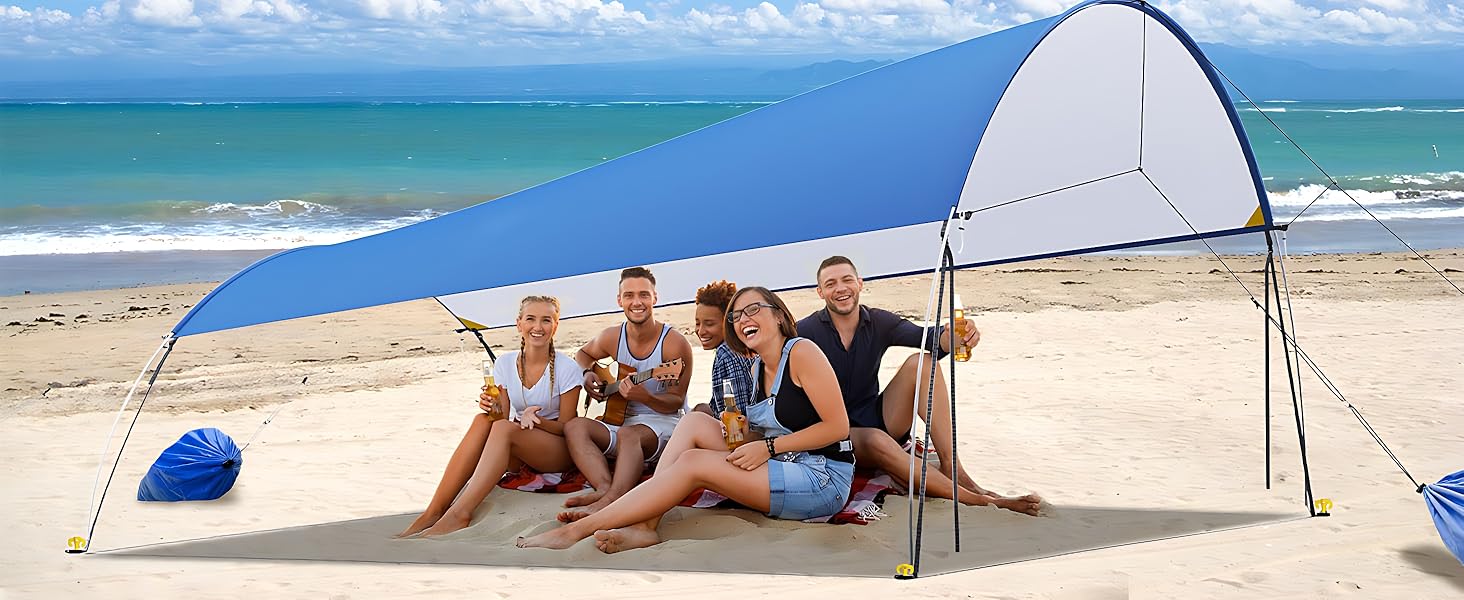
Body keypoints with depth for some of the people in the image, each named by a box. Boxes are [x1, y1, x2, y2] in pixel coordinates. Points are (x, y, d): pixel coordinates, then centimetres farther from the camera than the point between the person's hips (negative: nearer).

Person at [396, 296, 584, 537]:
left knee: (504, 428, -32)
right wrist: (495, 409, -23)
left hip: (559, 451, -4)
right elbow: (505, 416, 1)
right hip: (516, 457, 4)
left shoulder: (567, 368, -10)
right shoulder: (505, 364, 3)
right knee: (483, 419, -27)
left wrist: (536, 420, -27)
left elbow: (566, 426, -8)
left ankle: (460, 513, -40)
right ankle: (433, 511, -33)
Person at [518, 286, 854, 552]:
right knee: (695, 422, -4)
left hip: (823, 480, -8)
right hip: (780, 471, 8)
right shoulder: (757, 369, 16)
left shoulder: (801, 352, -10)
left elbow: (838, 427, -14)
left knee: (692, 462, -20)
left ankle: (578, 531, -18)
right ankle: (643, 525, -19)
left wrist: (769, 447, -17)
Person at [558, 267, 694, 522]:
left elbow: (675, 402, -9)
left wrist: (645, 397, -29)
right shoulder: (612, 337, 4)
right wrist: (587, 374, 4)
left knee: (629, 434, -38)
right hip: (624, 421, 6)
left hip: (665, 423, -6)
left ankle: (606, 502, -63)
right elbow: (583, 354, 28)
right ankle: (606, 489, -45)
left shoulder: (675, 344, -11)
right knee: (575, 426, -21)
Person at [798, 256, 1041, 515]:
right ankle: (975, 499, -38)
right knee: (875, 441, -39)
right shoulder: (805, 332, -11)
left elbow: (927, 337, -16)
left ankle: (951, 467, -22)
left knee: (922, 362, -17)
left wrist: (952, 336, -39)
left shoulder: (879, 322, 1)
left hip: (876, 420, 5)